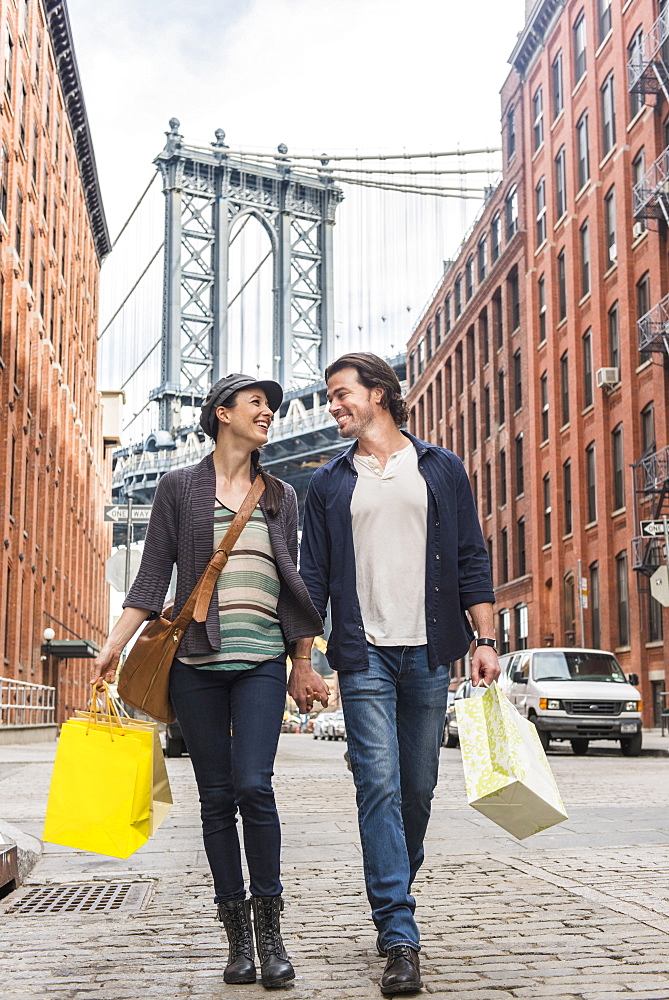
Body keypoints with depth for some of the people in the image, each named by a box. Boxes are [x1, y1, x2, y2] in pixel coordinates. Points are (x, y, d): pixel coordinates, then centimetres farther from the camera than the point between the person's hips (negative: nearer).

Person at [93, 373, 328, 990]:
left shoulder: (281, 496, 15)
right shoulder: (179, 487, 8)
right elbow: (153, 576, 4)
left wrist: (305, 667, 14)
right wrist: (114, 645, -5)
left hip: (262, 662, 1)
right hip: (197, 663, 0)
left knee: (253, 784, -15)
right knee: (217, 798, 3)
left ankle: (270, 927, -1)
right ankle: (237, 933, 13)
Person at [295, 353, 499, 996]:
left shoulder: (440, 468, 9)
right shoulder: (329, 483, 11)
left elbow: (471, 559, 7)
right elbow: (312, 577, 8)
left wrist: (484, 639, -1)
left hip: (429, 653, 1)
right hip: (364, 654, 0)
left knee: (418, 787, 7)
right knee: (379, 785, -9)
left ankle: (395, 896, 28)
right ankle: (400, 937, -8)